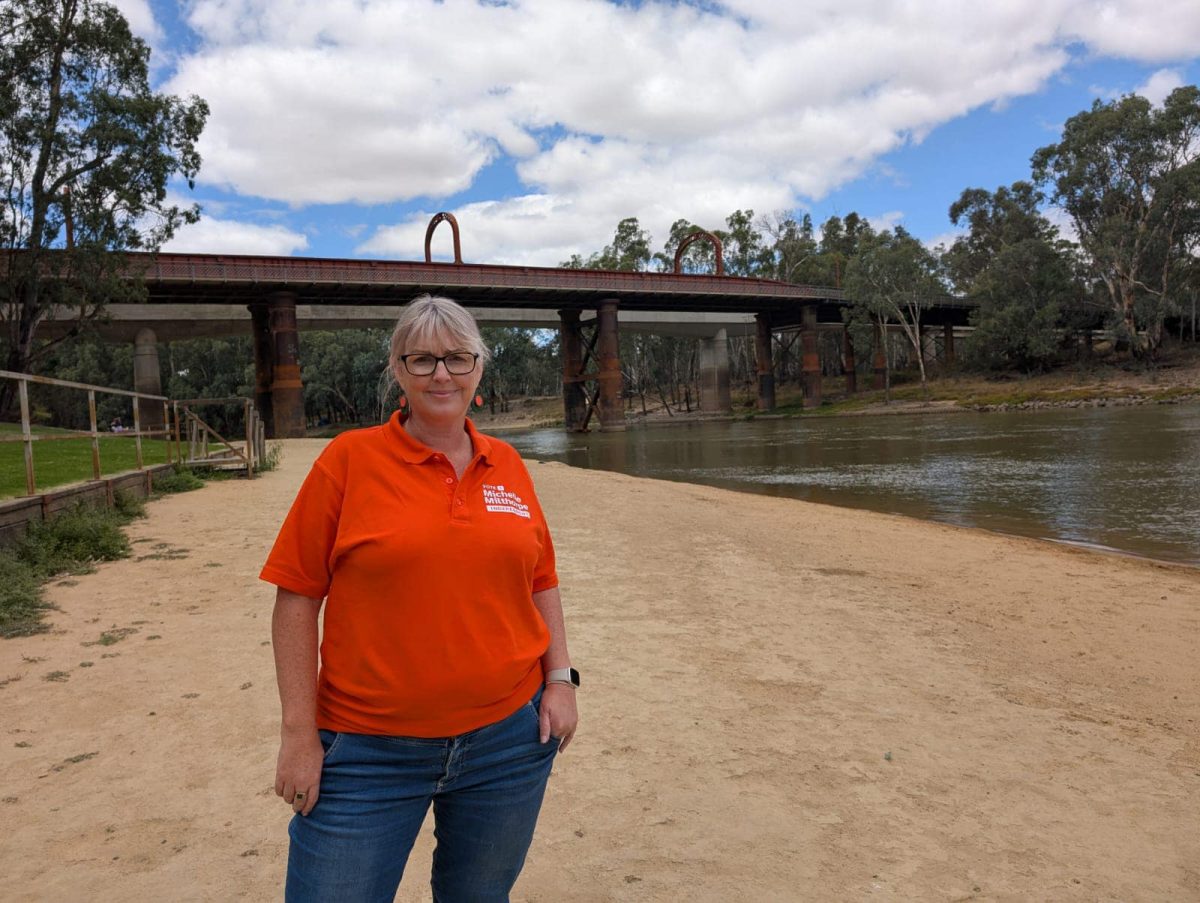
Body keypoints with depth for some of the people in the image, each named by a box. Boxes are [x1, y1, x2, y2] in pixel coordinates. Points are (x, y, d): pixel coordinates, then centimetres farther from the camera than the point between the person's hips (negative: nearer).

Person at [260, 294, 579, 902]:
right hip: (369, 751, -3)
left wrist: (560, 677, 4)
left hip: (509, 738, 4)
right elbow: (297, 596, -7)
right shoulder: (350, 459, -7)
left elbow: (541, 581, 12)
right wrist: (299, 731, -9)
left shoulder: (507, 465, 4)